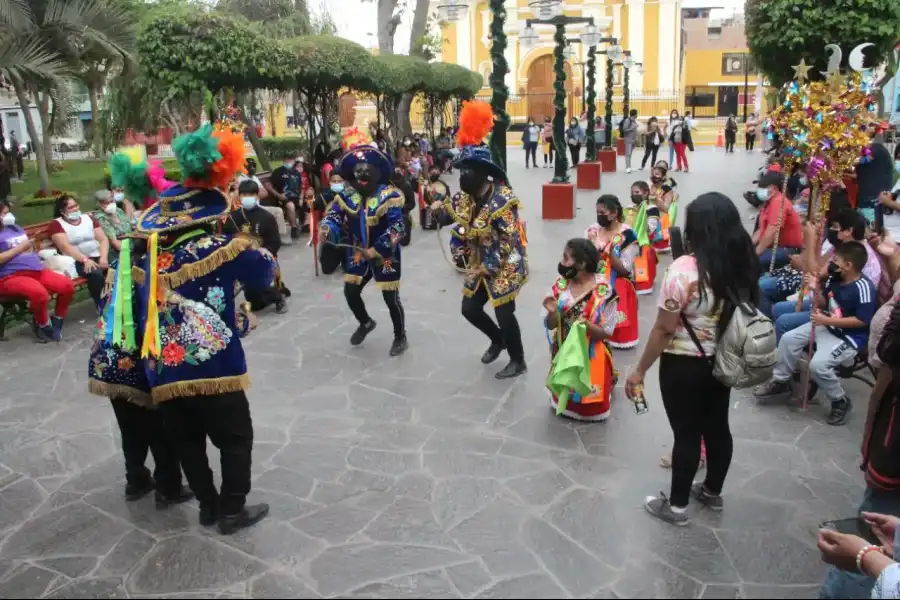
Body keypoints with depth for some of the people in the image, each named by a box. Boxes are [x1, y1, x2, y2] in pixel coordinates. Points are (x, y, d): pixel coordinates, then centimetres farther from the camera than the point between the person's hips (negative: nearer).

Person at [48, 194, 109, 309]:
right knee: (95, 274, -35)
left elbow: (103, 239, 7)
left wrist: (103, 258, -11)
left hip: (98, 257, 4)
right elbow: (65, 246, -11)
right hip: (78, 261, -4)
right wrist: (85, 260, -24)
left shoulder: (88, 218, 16)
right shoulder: (57, 224, 3)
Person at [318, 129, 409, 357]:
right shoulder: (347, 195, -3)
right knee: (350, 292, 13)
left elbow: (397, 228, -25)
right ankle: (365, 323, 42)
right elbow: (334, 215, -2)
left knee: (390, 297, 1)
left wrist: (376, 250, -28)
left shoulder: (389, 195, -19)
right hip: (357, 255, 5)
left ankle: (400, 337, 23)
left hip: (385, 256, -5)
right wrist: (326, 229, -26)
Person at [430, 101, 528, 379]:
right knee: (470, 309, 13)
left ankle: (518, 361, 20)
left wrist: (490, 267, -20)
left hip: (504, 268, -8)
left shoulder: (502, 199, -23)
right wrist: (438, 208, -11)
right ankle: (497, 339, 40)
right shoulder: (465, 197, 0)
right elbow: (447, 217, 12)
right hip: (480, 266, 8)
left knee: (504, 313, -3)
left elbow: (509, 240, -23)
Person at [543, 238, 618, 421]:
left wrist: (586, 325, -34)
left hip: (591, 355, -3)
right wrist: (553, 312, -26)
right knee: (563, 401, 16)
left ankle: (608, 382, 39)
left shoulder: (603, 291, -20)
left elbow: (606, 332, -16)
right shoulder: (560, 285, -9)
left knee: (592, 408, 11)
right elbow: (551, 325, -4)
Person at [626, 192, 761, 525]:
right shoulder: (744, 265, -4)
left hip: (684, 366, -6)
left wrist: (640, 370, -10)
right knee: (717, 427, 20)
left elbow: (664, 329, -20)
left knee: (686, 434, 7)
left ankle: (676, 506, 24)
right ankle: (712, 492, 41)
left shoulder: (685, 269, -24)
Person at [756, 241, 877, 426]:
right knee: (788, 339, 1)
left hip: (850, 336, -9)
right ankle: (780, 381, 20)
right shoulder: (834, 279, -1)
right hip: (827, 326, 9)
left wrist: (826, 320, -25)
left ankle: (841, 402, -1)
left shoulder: (863, 288, -24)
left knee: (818, 364, -26)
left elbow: (862, 321, -25)